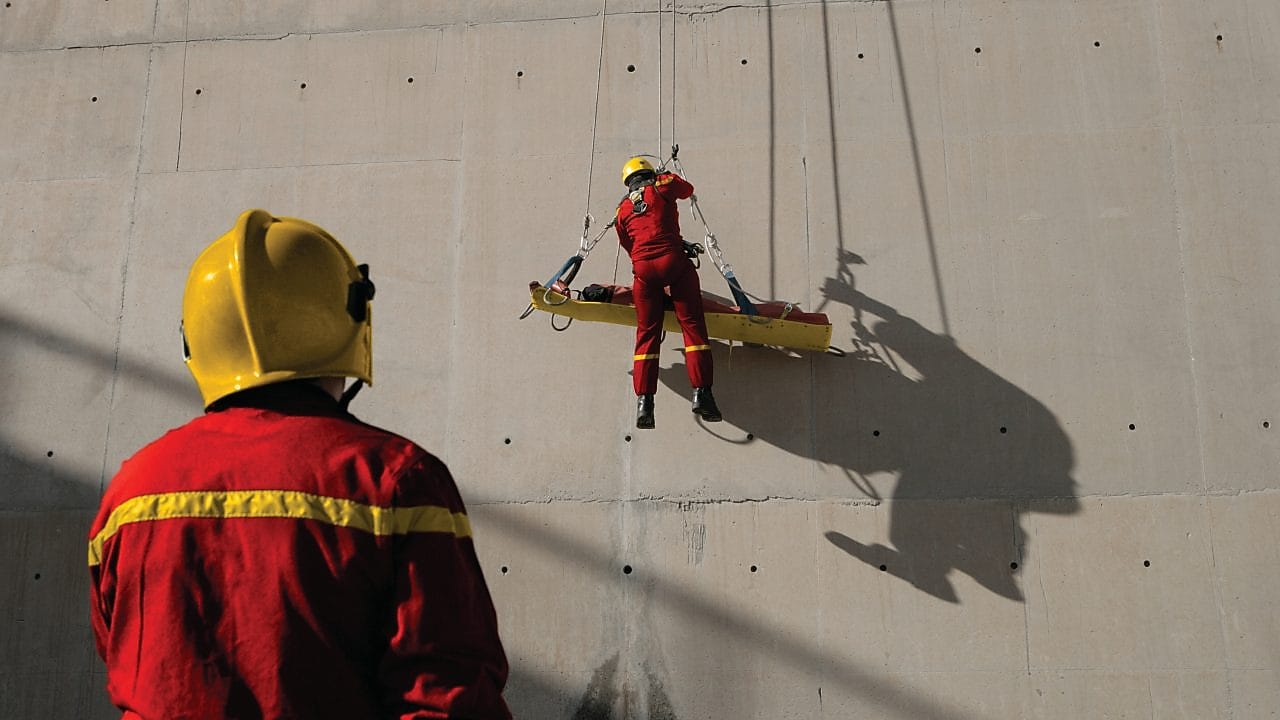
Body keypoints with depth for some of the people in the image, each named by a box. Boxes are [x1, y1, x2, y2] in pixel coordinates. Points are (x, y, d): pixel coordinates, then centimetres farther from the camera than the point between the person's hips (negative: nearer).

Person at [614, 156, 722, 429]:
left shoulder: (623, 208, 21)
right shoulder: (662, 185, 11)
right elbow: (688, 189, 30)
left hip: (643, 268, 3)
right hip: (673, 260, -3)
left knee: (647, 333, 6)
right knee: (692, 324, -2)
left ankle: (644, 401, -2)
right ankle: (701, 392, -11)